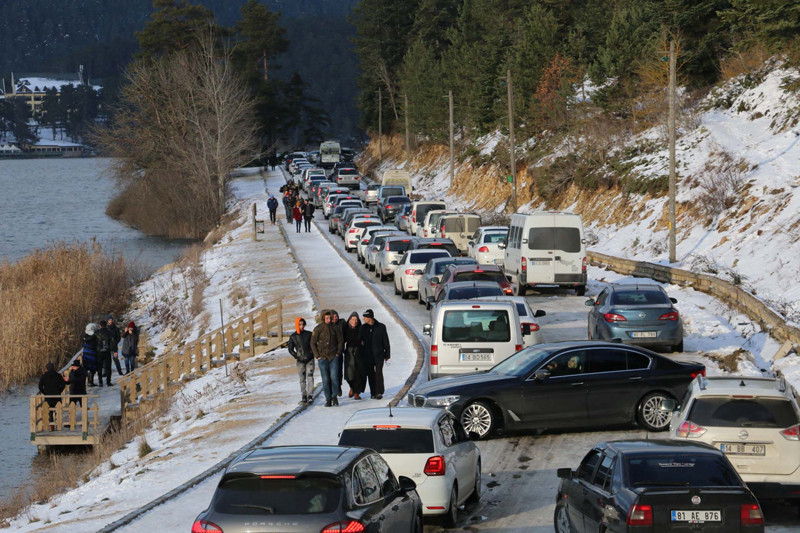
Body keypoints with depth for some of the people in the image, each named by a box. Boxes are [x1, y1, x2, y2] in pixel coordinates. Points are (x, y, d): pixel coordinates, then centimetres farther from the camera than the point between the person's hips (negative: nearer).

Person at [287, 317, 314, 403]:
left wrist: (313, 354, -1)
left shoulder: (309, 334, 2)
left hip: (310, 360, -1)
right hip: (300, 361, 1)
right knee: (302, 379, 2)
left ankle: (310, 395, -10)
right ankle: (304, 397, 6)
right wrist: (296, 357, -1)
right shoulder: (293, 337, 3)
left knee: (310, 377, -10)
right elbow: (290, 349, 10)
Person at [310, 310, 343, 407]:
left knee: (334, 377, -10)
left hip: (334, 357, 1)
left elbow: (340, 341, 13)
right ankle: (328, 399, 6)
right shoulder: (318, 329, -2)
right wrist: (317, 356, -2)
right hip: (322, 358, -1)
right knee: (325, 379, -1)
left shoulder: (335, 328, 3)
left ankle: (334, 396, 8)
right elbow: (313, 343, 4)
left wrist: (338, 353, 4)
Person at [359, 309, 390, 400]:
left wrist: (387, 354, 3)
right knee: (370, 374, 5)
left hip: (379, 355, -3)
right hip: (368, 355, 3)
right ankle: (373, 393, 13)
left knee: (378, 372, -11)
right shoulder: (363, 327, 5)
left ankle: (379, 392, -12)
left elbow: (386, 341, 3)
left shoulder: (381, 327, -2)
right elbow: (359, 339, 13)